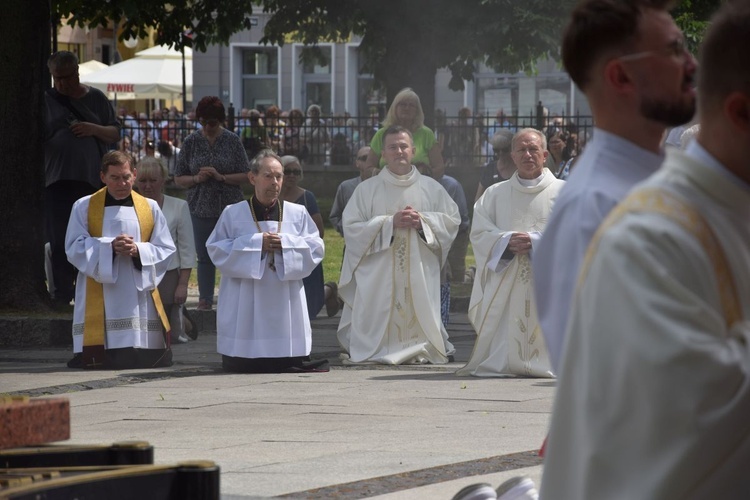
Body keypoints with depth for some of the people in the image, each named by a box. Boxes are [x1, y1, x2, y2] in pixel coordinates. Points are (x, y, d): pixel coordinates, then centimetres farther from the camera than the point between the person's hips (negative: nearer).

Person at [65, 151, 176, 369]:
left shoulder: (150, 208, 9)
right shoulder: (84, 207, 4)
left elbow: (165, 251, 5)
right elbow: (74, 248, -3)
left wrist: (139, 251, -15)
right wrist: (109, 247, -17)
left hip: (138, 293, 2)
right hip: (100, 298, -2)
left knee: (147, 359, -4)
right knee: (99, 360, -10)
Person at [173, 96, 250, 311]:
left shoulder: (232, 141, 0)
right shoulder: (191, 142, 2)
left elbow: (245, 176, -2)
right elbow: (178, 178, 5)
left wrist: (221, 177, -16)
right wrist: (196, 179, -14)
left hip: (230, 207, -1)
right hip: (202, 209, 1)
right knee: (205, 258, 4)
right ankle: (205, 300, 9)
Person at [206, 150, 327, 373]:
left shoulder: (297, 214, 8)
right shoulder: (233, 214, 2)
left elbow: (316, 247, 4)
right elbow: (216, 249, -4)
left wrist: (286, 244, -12)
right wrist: (255, 244, -12)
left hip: (284, 301, 2)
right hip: (245, 303, -2)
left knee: (291, 364, -1)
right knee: (239, 367, -3)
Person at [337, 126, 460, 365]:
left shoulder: (431, 188, 10)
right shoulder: (367, 189, 5)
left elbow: (452, 219, 9)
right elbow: (351, 227, -2)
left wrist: (423, 221, -8)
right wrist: (390, 223, -12)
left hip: (420, 273, 1)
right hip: (379, 274, -1)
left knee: (419, 315, -6)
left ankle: (421, 350, 1)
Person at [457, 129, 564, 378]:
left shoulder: (563, 192, 7)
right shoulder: (495, 194, 16)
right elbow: (479, 233, 7)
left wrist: (535, 241, -16)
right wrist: (507, 241, -12)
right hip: (505, 283, 2)